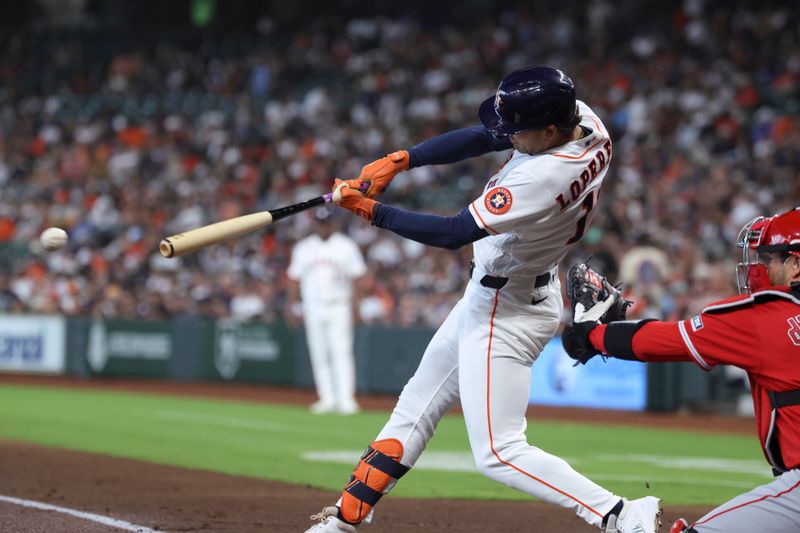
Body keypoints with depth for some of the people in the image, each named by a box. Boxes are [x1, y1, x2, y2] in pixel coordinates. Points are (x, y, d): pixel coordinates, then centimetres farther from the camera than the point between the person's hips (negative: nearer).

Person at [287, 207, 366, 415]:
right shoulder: (303, 248, 10)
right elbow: (294, 279, 11)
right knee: (318, 355, 4)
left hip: (339, 307, -3)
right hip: (313, 308, 3)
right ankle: (327, 398, 9)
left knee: (341, 351, -11)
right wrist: (291, 307, 4)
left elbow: (357, 276, 0)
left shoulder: (346, 246, 3)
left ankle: (346, 398, -14)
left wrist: (355, 305, -10)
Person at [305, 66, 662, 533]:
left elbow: (452, 234, -27)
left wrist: (370, 209, -18)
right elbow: (483, 139, 0)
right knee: (417, 406, 18)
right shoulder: (583, 121, -10)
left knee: (499, 452, -7)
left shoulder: (543, 179, -35)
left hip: (507, 310, -10)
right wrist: (398, 160, -9)